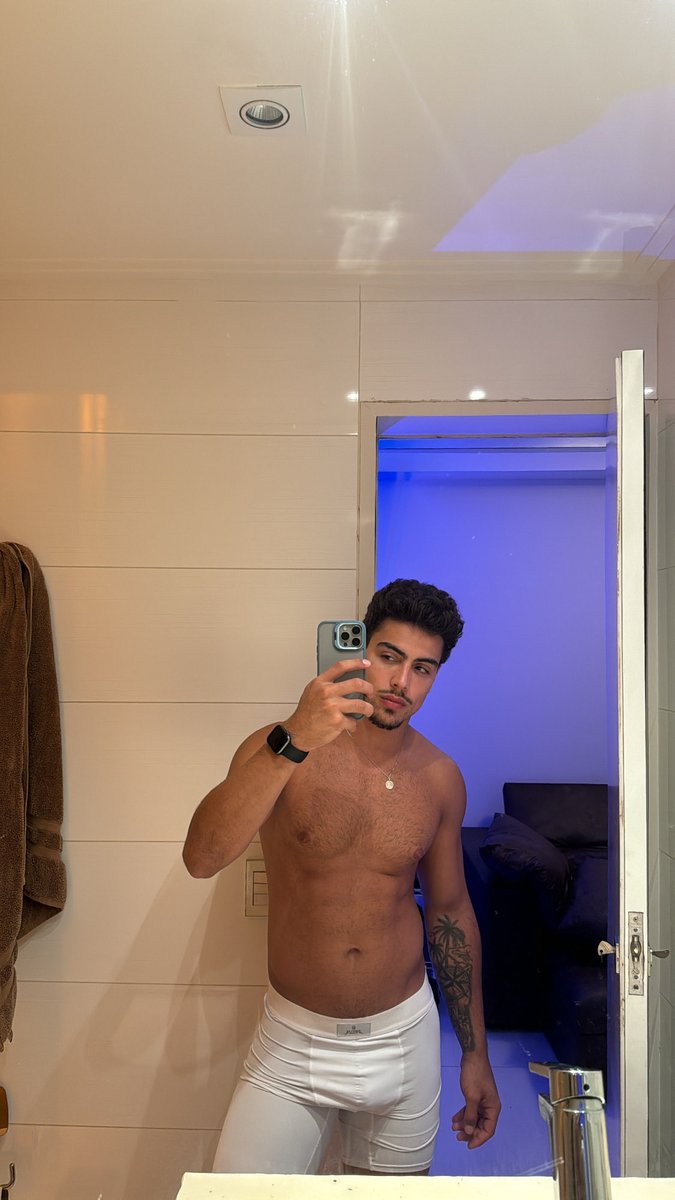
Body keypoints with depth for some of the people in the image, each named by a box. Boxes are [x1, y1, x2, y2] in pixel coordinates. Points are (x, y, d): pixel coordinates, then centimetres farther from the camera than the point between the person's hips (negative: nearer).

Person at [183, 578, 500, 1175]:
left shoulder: (440, 778, -4)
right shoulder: (278, 748, -14)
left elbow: (451, 911, 7)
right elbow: (201, 857, -31)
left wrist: (475, 1055, 11)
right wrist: (293, 742, -43)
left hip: (404, 1037, 3)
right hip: (293, 1038, -2)